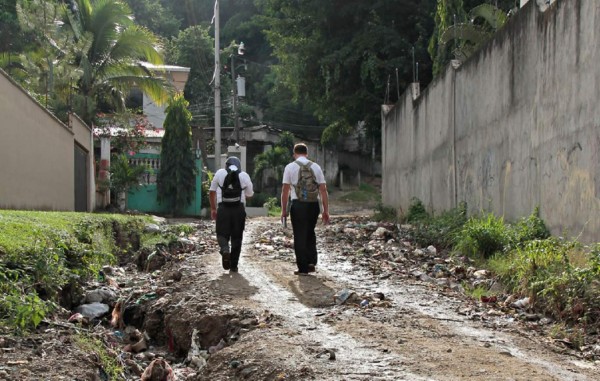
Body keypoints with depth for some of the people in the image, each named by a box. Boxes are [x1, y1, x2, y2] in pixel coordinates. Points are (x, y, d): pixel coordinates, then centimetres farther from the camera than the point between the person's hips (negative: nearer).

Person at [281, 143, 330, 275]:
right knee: (310, 233, 21)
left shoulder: (290, 167, 2)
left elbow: (285, 190, -3)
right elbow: (323, 190, 5)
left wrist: (284, 210, 3)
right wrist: (326, 211, 8)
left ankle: (303, 268, 6)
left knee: (300, 236, 5)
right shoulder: (316, 167, 8)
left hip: (298, 205, -3)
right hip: (314, 204, 3)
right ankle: (311, 262, 11)